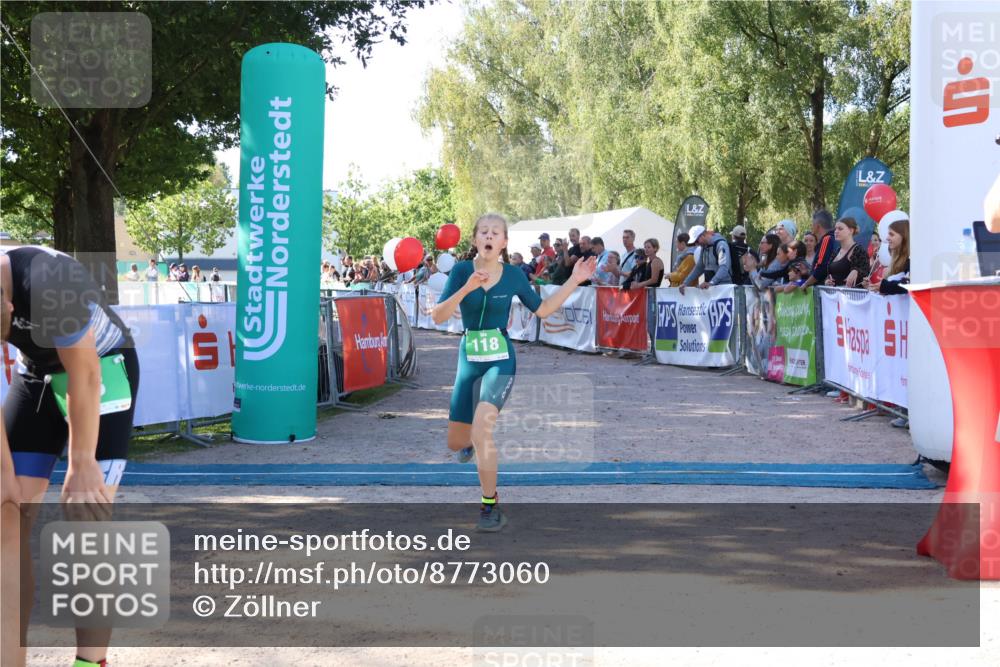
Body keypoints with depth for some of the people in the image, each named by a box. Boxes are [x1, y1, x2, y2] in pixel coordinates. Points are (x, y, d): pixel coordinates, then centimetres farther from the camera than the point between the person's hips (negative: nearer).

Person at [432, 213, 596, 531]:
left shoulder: (513, 275, -3)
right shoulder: (462, 271, -6)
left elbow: (542, 309, 10)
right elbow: (437, 317, -14)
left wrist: (574, 281, 4)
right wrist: (467, 288, -28)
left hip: (500, 361, -2)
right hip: (468, 360, 2)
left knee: (481, 430, -25)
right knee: (455, 443, 12)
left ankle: (491, 504, -9)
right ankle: (473, 439, 52)